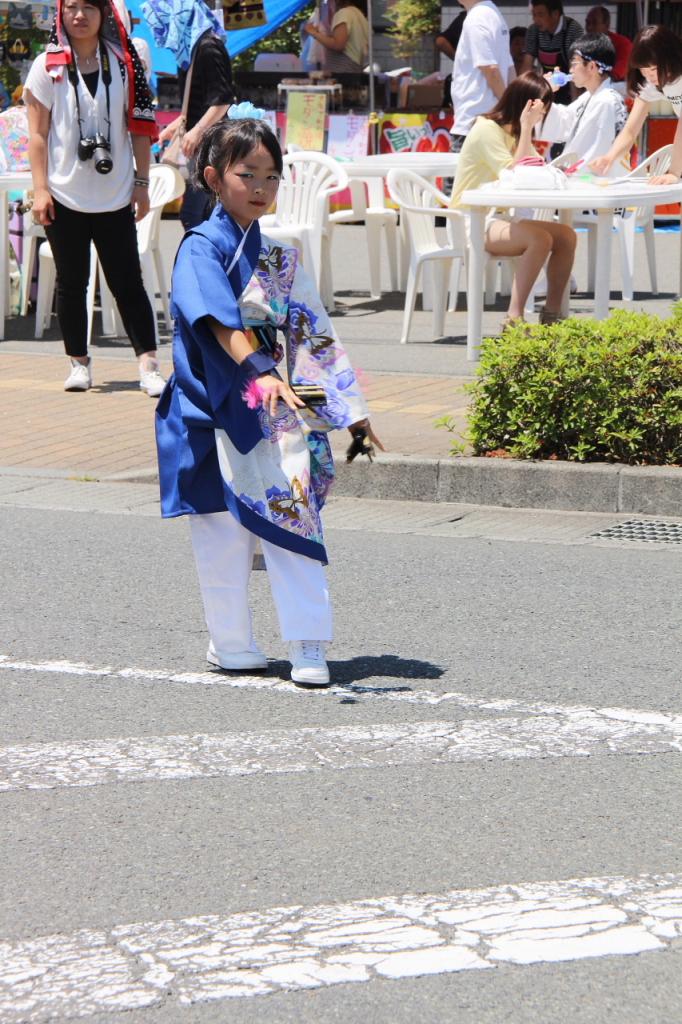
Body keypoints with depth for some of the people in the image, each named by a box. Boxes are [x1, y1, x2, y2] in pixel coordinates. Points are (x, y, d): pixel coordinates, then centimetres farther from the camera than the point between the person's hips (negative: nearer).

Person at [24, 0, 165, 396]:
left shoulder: (124, 64, 3)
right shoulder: (48, 67, 1)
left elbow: (139, 126, 6)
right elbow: (38, 134, 1)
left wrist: (141, 182, 1)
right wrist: (40, 189, -6)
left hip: (115, 196, 0)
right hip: (65, 196, 0)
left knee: (127, 282, -2)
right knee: (72, 283, 7)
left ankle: (149, 365, -4)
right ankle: (79, 363, 17)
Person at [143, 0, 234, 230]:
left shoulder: (208, 48, -17)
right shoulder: (191, 47, 11)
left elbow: (223, 98, -21)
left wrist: (197, 131, -25)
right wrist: (175, 126, 22)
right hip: (199, 143, 10)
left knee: (191, 213, -11)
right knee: (202, 213, 13)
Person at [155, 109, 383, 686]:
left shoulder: (280, 260, 11)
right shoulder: (202, 248, -8)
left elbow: (313, 336, 13)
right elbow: (219, 321, -24)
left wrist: (351, 410, 8)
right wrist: (262, 375, -39)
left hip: (275, 413, 4)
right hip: (215, 413, -4)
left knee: (294, 519, -4)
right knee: (224, 535, 3)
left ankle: (309, 647, -4)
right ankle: (231, 645, 17)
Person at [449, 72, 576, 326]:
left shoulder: (516, 132, 16)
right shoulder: (487, 130, -13)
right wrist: (526, 128, -21)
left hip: (495, 218, 9)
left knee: (566, 235, -8)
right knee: (540, 239, -30)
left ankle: (552, 314, -7)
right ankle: (514, 319, -31)